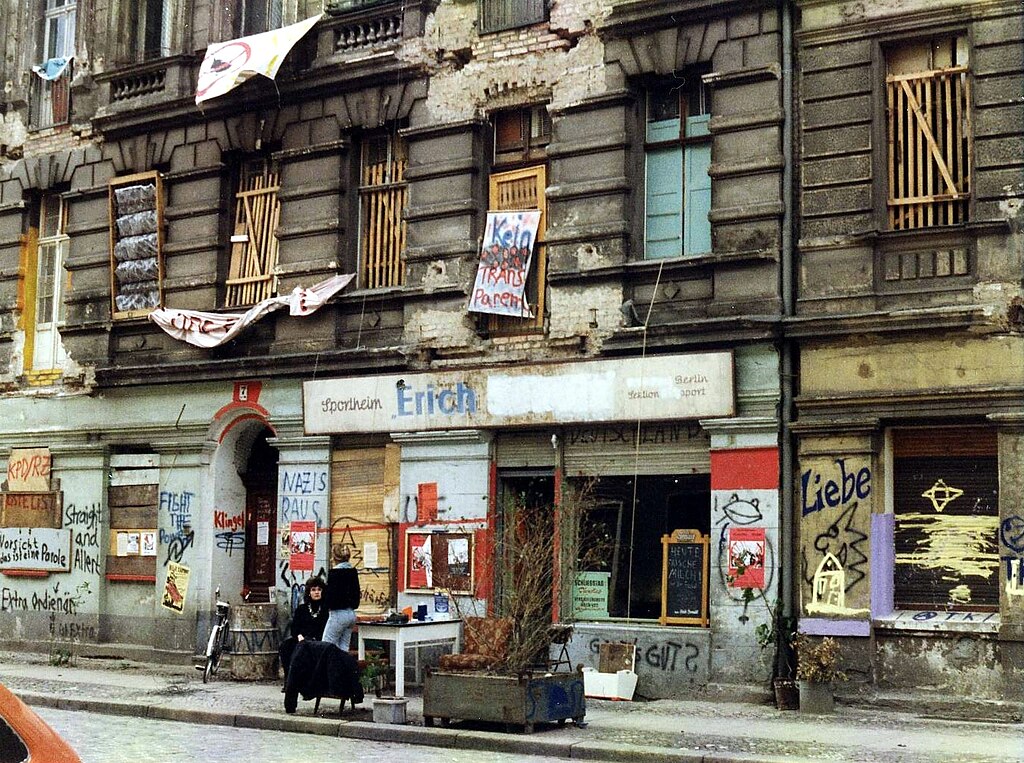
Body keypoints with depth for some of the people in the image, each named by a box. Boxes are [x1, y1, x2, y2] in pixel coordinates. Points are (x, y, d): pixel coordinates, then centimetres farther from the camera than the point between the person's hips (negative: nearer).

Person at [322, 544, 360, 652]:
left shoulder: (334, 572, -13)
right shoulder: (353, 571, 10)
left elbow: (331, 595, -16)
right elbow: (357, 593, 13)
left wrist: (329, 606, 2)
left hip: (338, 614, -8)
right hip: (351, 613, 8)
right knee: (343, 648, 10)